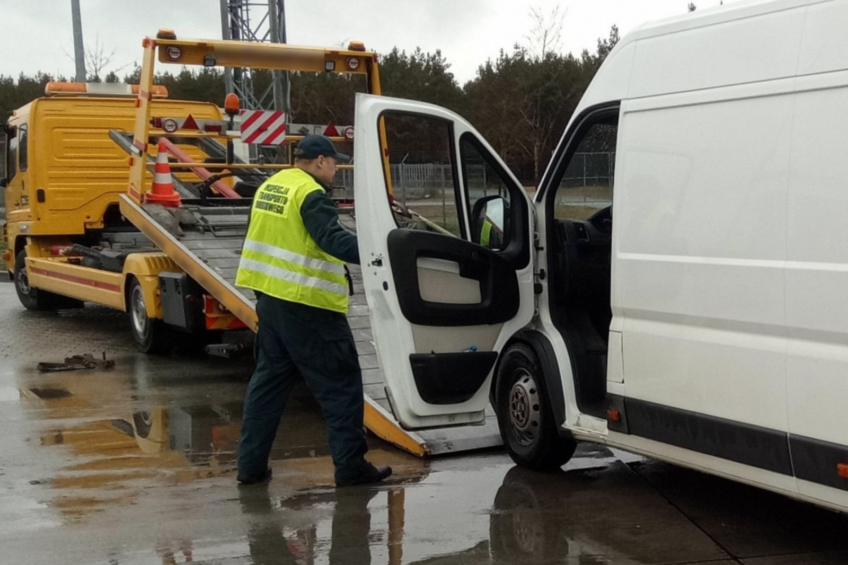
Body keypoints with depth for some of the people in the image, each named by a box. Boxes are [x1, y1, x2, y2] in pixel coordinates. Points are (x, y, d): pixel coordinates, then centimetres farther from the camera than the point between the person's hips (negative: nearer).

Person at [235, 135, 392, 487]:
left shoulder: (270, 186, 13)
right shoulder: (311, 195, -14)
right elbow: (333, 240, -27)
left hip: (270, 298, 9)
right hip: (307, 306, -9)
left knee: (269, 379, 16)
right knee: (340, 385, -1)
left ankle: (251, 464, 16)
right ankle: (350, 466, 1)